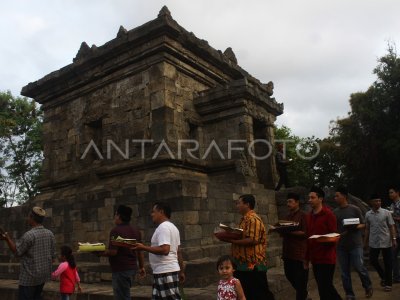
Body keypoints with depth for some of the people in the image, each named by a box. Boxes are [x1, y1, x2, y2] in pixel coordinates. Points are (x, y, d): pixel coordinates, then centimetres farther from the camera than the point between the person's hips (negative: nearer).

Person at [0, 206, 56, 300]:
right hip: (43, 275, 6)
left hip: (29, 276, -6)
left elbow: (17, 251, -9)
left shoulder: (29, 235, -20)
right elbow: (52, 255, 5)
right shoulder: (50, 234, -1)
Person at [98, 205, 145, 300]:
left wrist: (100, 253, -6)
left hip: (121, 269, -8)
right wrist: (142, 267, 18)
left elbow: (113, 252, -21)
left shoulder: (116, 230, -15)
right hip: (132, 267, 8)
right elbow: (140, 251, 11)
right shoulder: (135, 230, 7)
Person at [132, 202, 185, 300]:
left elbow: (165, 250, -27)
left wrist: (143, 247, -22)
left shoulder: (163, 227, -15)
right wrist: (181, 271, 19)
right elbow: (178, 252, 17)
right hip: (166, 271, 10)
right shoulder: (171, 227, 16)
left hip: (165, 272, -10)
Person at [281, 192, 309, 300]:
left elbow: (305, 233, -15)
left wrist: (289, 231, -20)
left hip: (299, 252, -8)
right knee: (289, 274, 16)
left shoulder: (303, 216, -7)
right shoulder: (287, 217, 15)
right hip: (287, 252, 8)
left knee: (300, 279, 1)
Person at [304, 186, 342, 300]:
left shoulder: (328, 214, -9)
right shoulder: (308, 216, 11)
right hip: (315, 258, 7)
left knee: (324, 289, -4)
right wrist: (307, 258, 17)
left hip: (327, 258, -7)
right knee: (326, 286, 18)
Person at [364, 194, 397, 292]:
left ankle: (388, 283, 17)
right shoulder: (368, 214, 3)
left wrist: (394, 239, -10)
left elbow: (391, 227, -3)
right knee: (373, 260, 5)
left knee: (387, 263, 4)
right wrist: (366, 241, 10)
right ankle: (383, 276, 29)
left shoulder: (386, 212, -4)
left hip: (386, 242, -2)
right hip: (374, 242, 3)